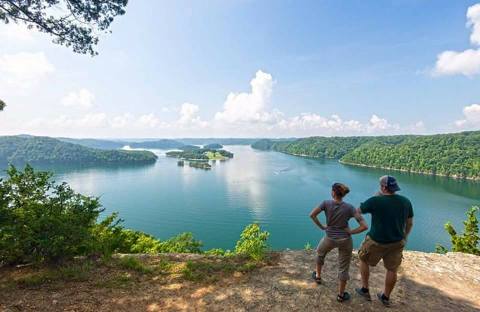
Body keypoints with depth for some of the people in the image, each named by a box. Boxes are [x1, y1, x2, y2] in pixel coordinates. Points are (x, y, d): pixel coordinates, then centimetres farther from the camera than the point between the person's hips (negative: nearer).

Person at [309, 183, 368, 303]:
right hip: (345, 240, 0)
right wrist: (351, 232, -5)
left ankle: (318, 276, 49)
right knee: (343, 268, 17)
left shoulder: (326, 203, -15)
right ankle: (341, 295, 31)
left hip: (329, 238, 1)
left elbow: (312, 215, -16)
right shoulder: (349, 207, -15)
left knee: (320, 253, 32)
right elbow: (364, 226, -18)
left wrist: (321, 226, -4)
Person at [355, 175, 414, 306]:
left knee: (364, 260, 21)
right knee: (392, 269, 21)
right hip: (397, 242, 5)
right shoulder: (405, 201, -6)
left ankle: (365, 290, 30)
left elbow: (359, 210, -6)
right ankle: (386, 297, 39)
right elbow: (409, 223, 5)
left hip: (376, 242, -4)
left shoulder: (375, 201, -22)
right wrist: (404, 238, 20)